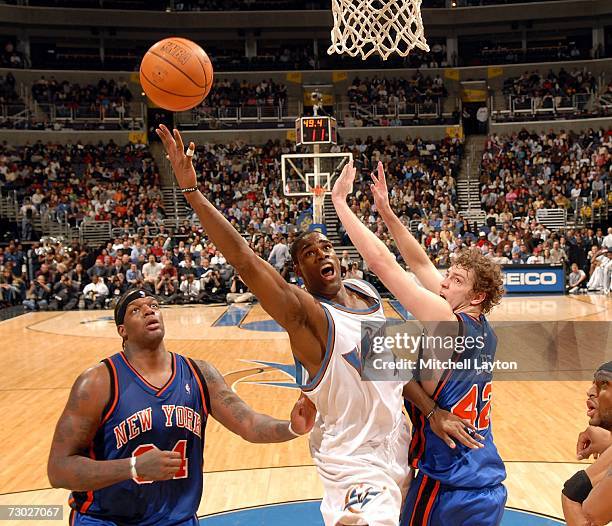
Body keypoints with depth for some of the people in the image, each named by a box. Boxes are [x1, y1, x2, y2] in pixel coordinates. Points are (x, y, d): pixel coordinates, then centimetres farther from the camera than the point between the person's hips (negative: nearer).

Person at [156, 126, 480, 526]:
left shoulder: (367, 293, 1)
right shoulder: (304, 312, -20)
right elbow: (244, 260, -33)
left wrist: (433, 411, -3)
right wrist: (191, 191, -39)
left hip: (397, 444, 7)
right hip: (356, 463, -7)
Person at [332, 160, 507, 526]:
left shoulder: (447, 322, -19)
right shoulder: (482, 329, 3)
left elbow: (380, 260, -21)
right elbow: (420, 264, 8)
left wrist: (340, 200, -13)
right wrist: (386, 211, 7)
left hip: (446, 488, -8)